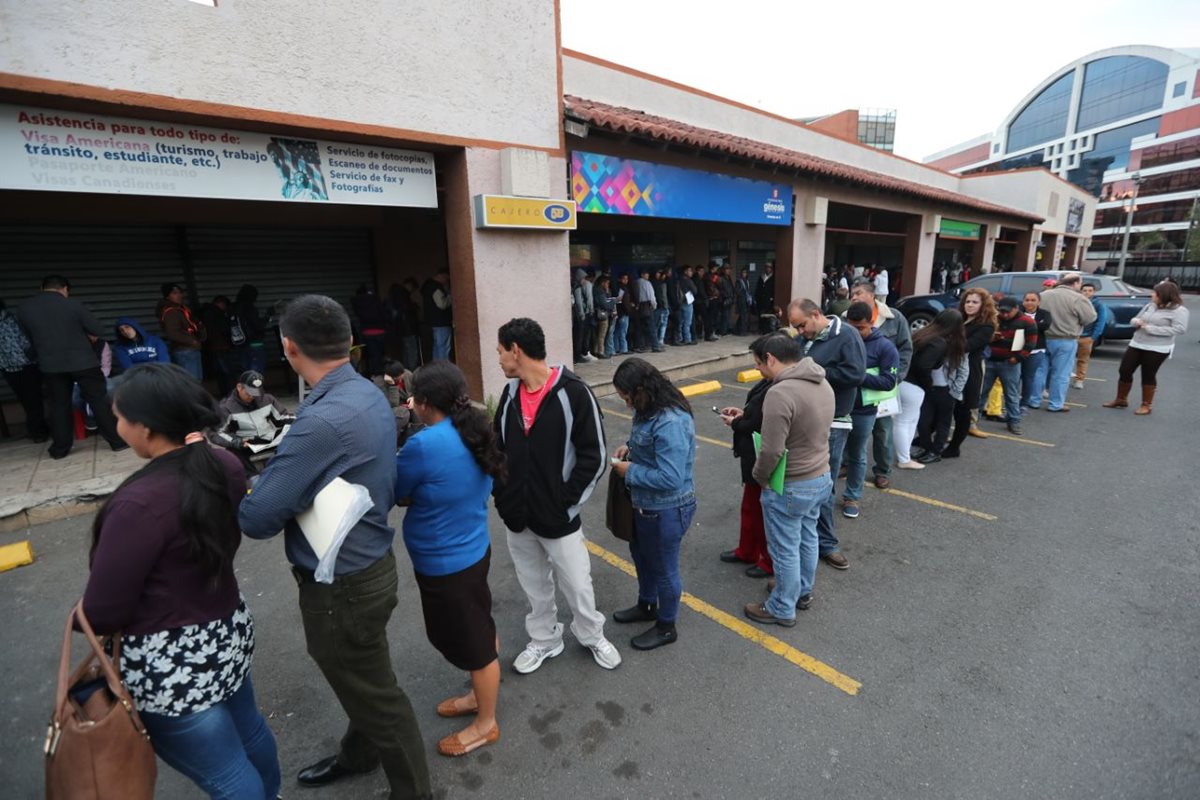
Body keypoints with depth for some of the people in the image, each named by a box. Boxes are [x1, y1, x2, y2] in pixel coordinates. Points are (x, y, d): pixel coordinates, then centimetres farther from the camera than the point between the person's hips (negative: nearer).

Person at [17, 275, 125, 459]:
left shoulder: (23, 308, 4)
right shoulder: (74, 305, -8)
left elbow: (29, 337, 12)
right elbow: (97, 332, -5)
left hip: (50, 365, 4)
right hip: (83, 361, -3)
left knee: (59, 406, 12)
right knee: (100, 401, 1)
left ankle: (60, 448, 17)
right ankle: (117, 441, 0)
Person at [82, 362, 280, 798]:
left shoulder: (139, 503, -28)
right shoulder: (226, 466, -7)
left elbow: (102, 613, -17)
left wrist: (78, 620, 2)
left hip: (171, 664, -8)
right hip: (228, 631, 8)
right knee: (250, 732, 29)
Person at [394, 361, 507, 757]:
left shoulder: (423, 445, -28)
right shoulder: (475, 431, -2)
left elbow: (395, 494, -10)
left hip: (445, 563, -8)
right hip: (471, 551, 9)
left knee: (475, 642, 12)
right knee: (478, 631, 26)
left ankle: (486, 723, 35)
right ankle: (480, 696, 50)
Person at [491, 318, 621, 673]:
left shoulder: (573, 392, -17)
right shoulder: (511, 393, 2)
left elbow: (594, 456, -14)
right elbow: (498, 448, 12)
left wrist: (567, 501, -15)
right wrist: (501, 495, 1)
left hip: (558, 516, -5)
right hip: (517, 516, 5)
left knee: (577, 584, 11)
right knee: (534, 585, 20)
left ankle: (592, 636, 39)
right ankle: (544, 640, 43)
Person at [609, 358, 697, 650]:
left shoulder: (671, 423, -33)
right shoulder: (651, 409, -1)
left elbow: (670, 477, -34)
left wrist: (630, 472, -22)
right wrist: (630, 447, -1)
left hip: (666, 511, -10)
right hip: (645, 504, 10)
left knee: (664, 568, 13)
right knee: (641, 555, 28)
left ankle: (666, 627, 37)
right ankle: (647, 605, 53)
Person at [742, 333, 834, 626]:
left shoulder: (781, 392, -29)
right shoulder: (824, 384, 1)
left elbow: (771, 450, -29)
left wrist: (759, 476, -10)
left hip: (789, 488, -9)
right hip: (820, 478, 9)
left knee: (785, 549, 9)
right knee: (807, 539, 25)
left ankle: (782, 609, 27)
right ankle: (802, 591, 44)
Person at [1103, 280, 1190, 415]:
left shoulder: (1179, 310, -10)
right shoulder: (1150, 305, 9)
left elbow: (1180, 329, -19)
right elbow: (1136, 318, 18)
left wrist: (1151, 328, -21)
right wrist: (1136, 322, -7)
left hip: (1157, 349, -6)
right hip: (1136, 344, 6)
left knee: (1148, 376, 2)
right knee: (1124, 371, 5)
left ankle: (1146, 405, 15)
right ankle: (1121, 400, 21)